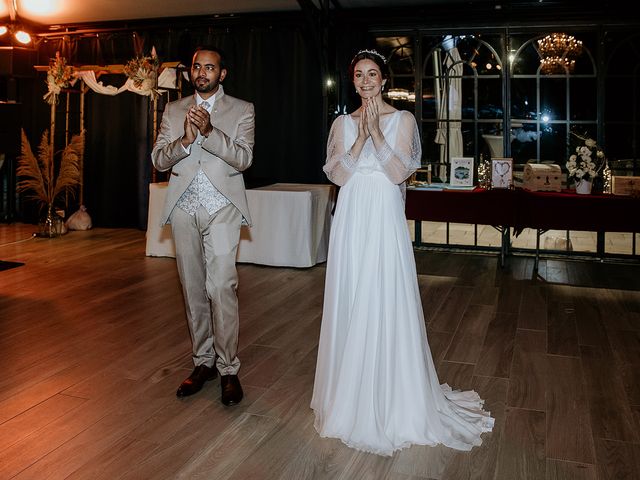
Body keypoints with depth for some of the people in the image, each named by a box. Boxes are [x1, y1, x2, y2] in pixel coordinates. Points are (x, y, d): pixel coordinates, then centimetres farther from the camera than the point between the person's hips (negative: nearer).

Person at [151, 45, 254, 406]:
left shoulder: (242, 110, 4)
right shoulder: (174, 110, 13)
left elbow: (244, 159, -9)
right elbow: (158, 160, 4)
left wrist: (209, 131, -22)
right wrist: (184, 140, -15)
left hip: (221, 209, -4)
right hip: (184, 210, 4)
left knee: (221, 286, -12)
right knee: (193, 288, 8)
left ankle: (228, 368, -2)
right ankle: (203, 361, 20)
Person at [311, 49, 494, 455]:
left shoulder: (402, 120, 1)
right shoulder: (343, 123, 10)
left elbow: (399, 172, -10)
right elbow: (336, 174, -1)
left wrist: (375, 133, -16)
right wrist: (361, 137, -10)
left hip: (385, 218, -3)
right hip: (351, 219, 3)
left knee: (386, 303, -1)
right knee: (350, 303, 7)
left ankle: (393, 401, 15)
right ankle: (351, 395, 23)